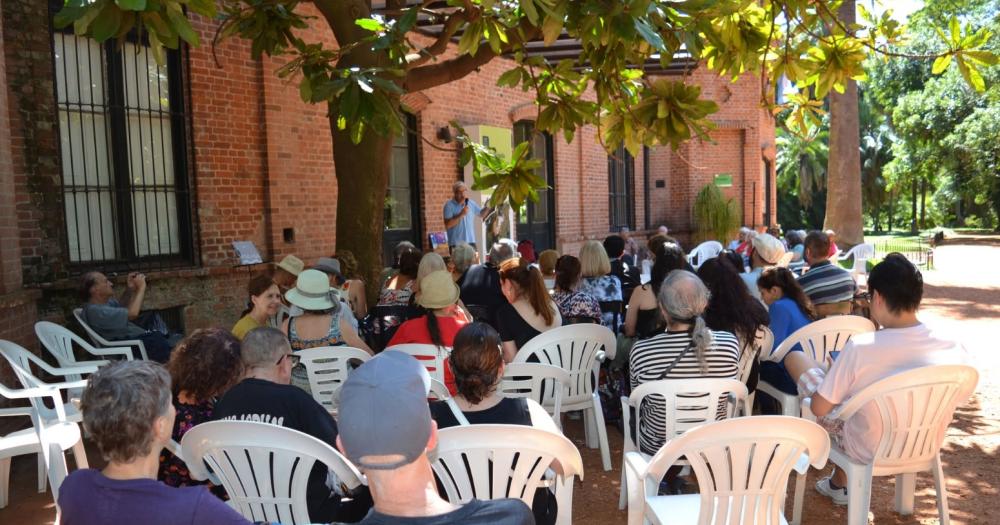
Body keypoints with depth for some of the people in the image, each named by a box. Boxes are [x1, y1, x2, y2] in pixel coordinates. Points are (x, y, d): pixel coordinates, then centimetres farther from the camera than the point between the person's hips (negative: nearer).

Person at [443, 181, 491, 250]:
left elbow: (482, 214, 22)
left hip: (470, 242, 5)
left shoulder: (471, 203, 8)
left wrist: (487, 207, 2)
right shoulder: (449, 205, -7)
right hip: (456, 244, -5)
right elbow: (447, 225, -16)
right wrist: (461, 215, -19)